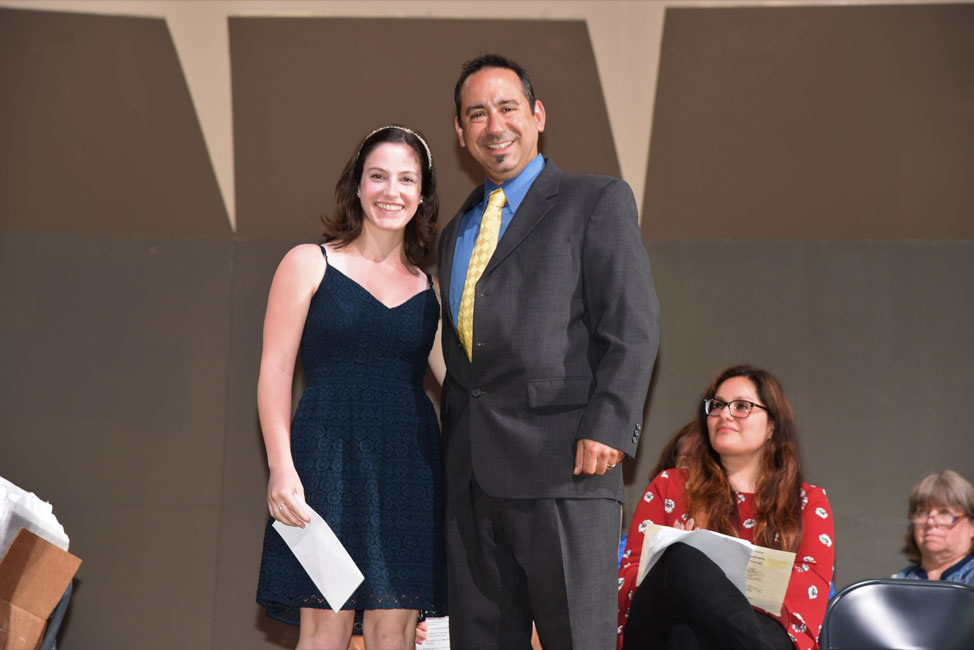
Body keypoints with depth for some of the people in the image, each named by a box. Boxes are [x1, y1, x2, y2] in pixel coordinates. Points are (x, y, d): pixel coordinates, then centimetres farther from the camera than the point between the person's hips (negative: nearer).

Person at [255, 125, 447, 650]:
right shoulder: (309, 264, 7)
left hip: (408, 467, 3)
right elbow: (275, 370, 0)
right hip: (331, 457, -3)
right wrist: (281, 467, -10)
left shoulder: (430, 287, 16)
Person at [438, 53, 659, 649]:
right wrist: (449, 453, 17)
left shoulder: (598, 202, 4)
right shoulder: (457, 232, 24)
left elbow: (632, 327, -5)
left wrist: (607, 428, -16)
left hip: (562, 465, -6)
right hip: (470, 477, 6)